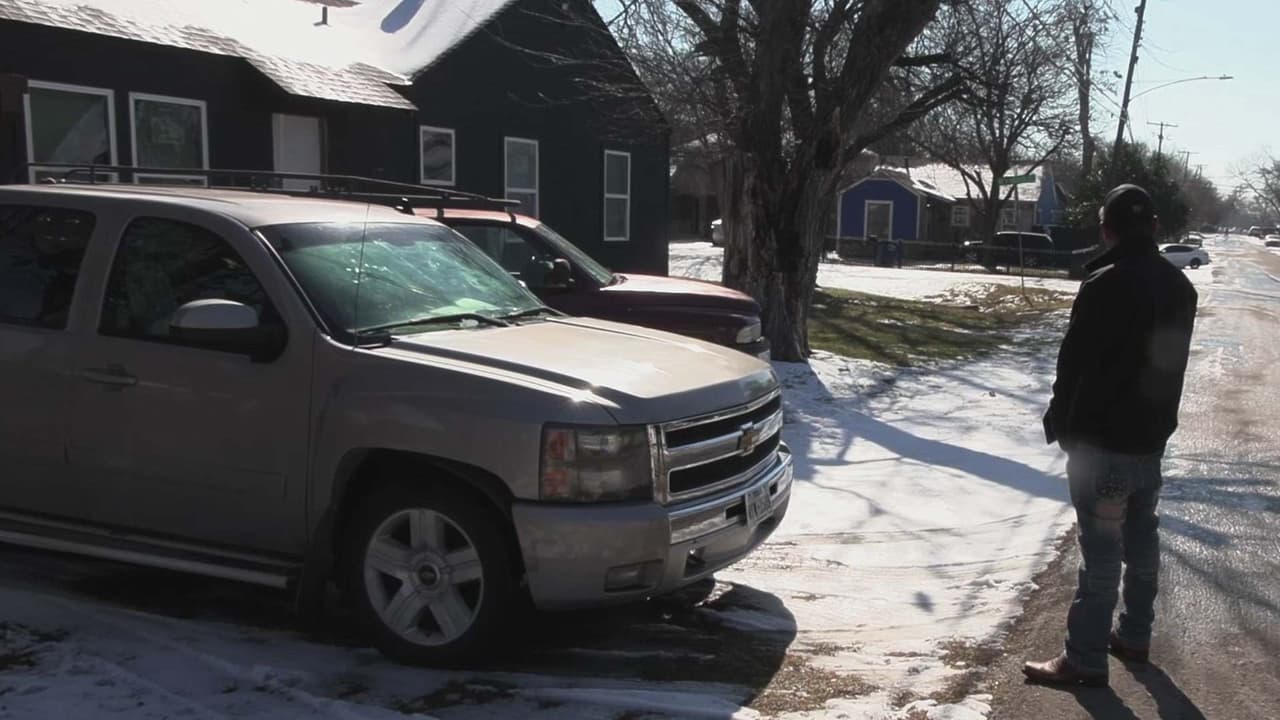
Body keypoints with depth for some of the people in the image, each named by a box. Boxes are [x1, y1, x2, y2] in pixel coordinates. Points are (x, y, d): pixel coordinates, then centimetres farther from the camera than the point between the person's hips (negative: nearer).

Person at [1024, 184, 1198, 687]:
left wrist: (1059, 423, -5)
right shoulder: (1180, 286, 9)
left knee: (1101, 547, -5)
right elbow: (1172, 365, 15)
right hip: (1151, 437, 8)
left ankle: (1086, 659, 1)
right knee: (1141, 538, 18)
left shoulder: (1105, 285, -19)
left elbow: (1074, 363, -17)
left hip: (1102, 439, -8)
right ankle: (1134, 636, 31)